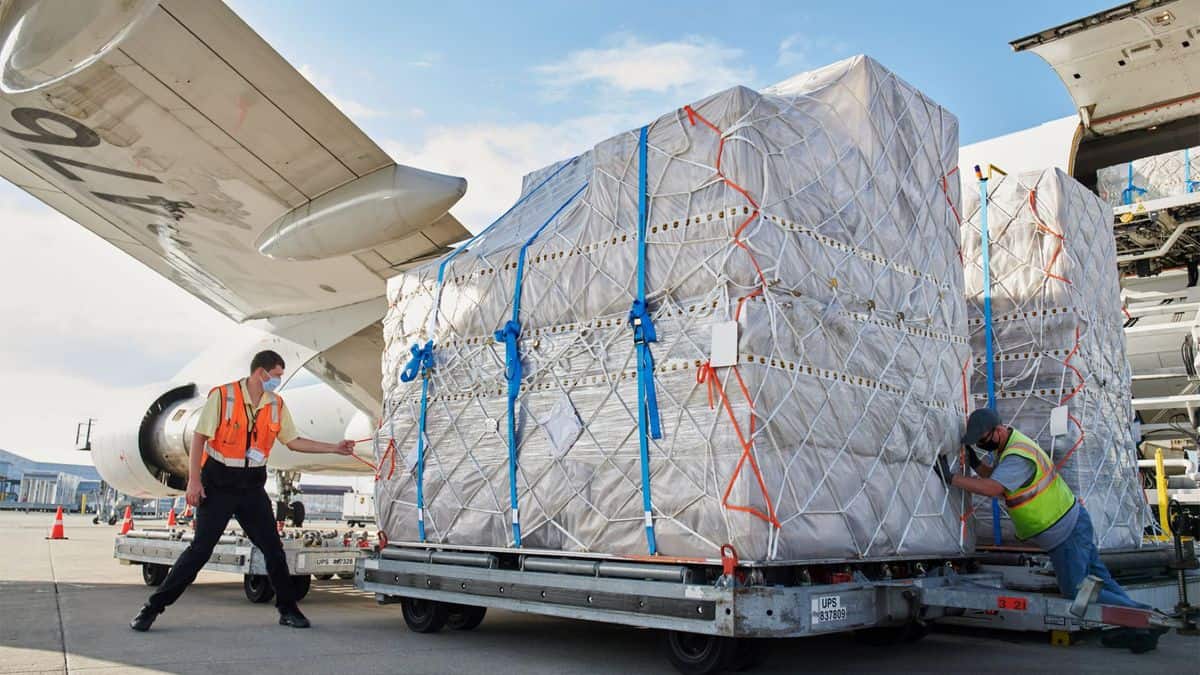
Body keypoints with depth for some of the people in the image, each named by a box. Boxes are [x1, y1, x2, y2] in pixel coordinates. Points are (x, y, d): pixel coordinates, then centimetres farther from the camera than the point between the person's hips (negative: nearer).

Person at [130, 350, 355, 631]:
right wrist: (194, 480, -15)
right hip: (218, 485, -4)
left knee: (273, 548, 5)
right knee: (201, 548, -6)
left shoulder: (276, 405, 5)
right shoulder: (222, 396, -10)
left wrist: (334, 448, 6)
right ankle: (153, 607, 9)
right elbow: (199, 437, -9)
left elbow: (293, 441, 11)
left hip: (252, 486, 5)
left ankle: (287, 610, 17)